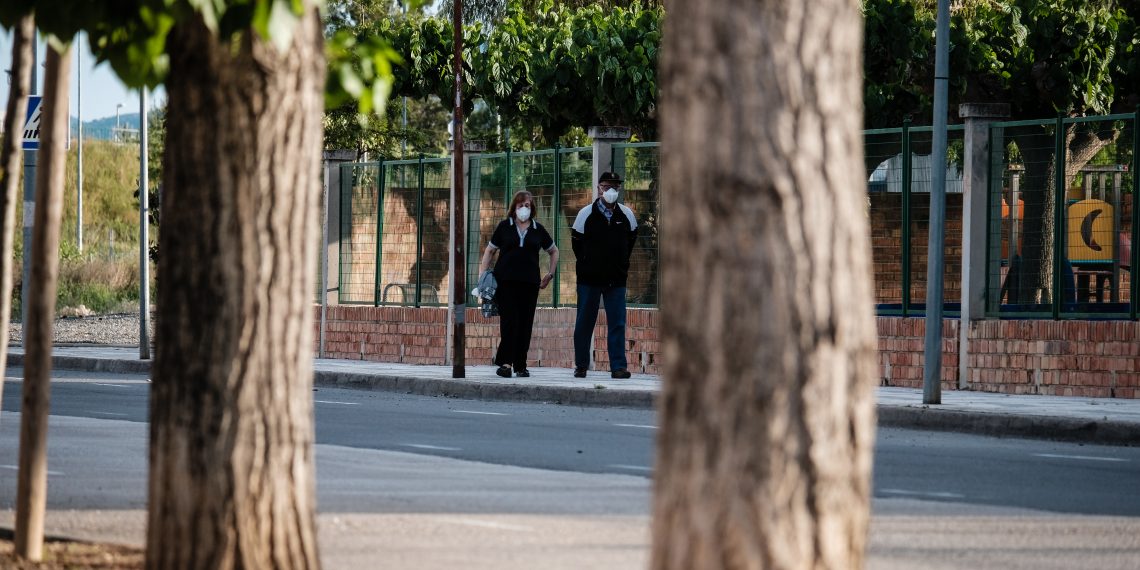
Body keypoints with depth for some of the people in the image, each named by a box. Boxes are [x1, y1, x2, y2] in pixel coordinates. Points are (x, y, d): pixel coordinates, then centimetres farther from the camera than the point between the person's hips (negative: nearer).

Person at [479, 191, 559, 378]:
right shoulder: (504, 227, 7)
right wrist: (483, 275, 3)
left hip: (529, 283, 2)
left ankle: (520, 366, 6)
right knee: (509, 321, -13)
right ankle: (505, 361, -14)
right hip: (506, 282, -2)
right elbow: (489, 251, 13)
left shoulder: (538, 230, 11)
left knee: (525, 324, 1)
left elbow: (554, 251, 24)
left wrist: (550, 274, 16)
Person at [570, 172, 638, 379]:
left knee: (617, 323, -5)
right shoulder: (586, 214, -3)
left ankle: (618, 366, -6)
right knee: (584, 323, 4)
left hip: (616, 278, 1)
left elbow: (631, 239, 18)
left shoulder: (627, 215, 3)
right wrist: (587, 265, 9)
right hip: (589, 278, -1)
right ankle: (581, 365, 13)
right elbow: (577, 242, 7)